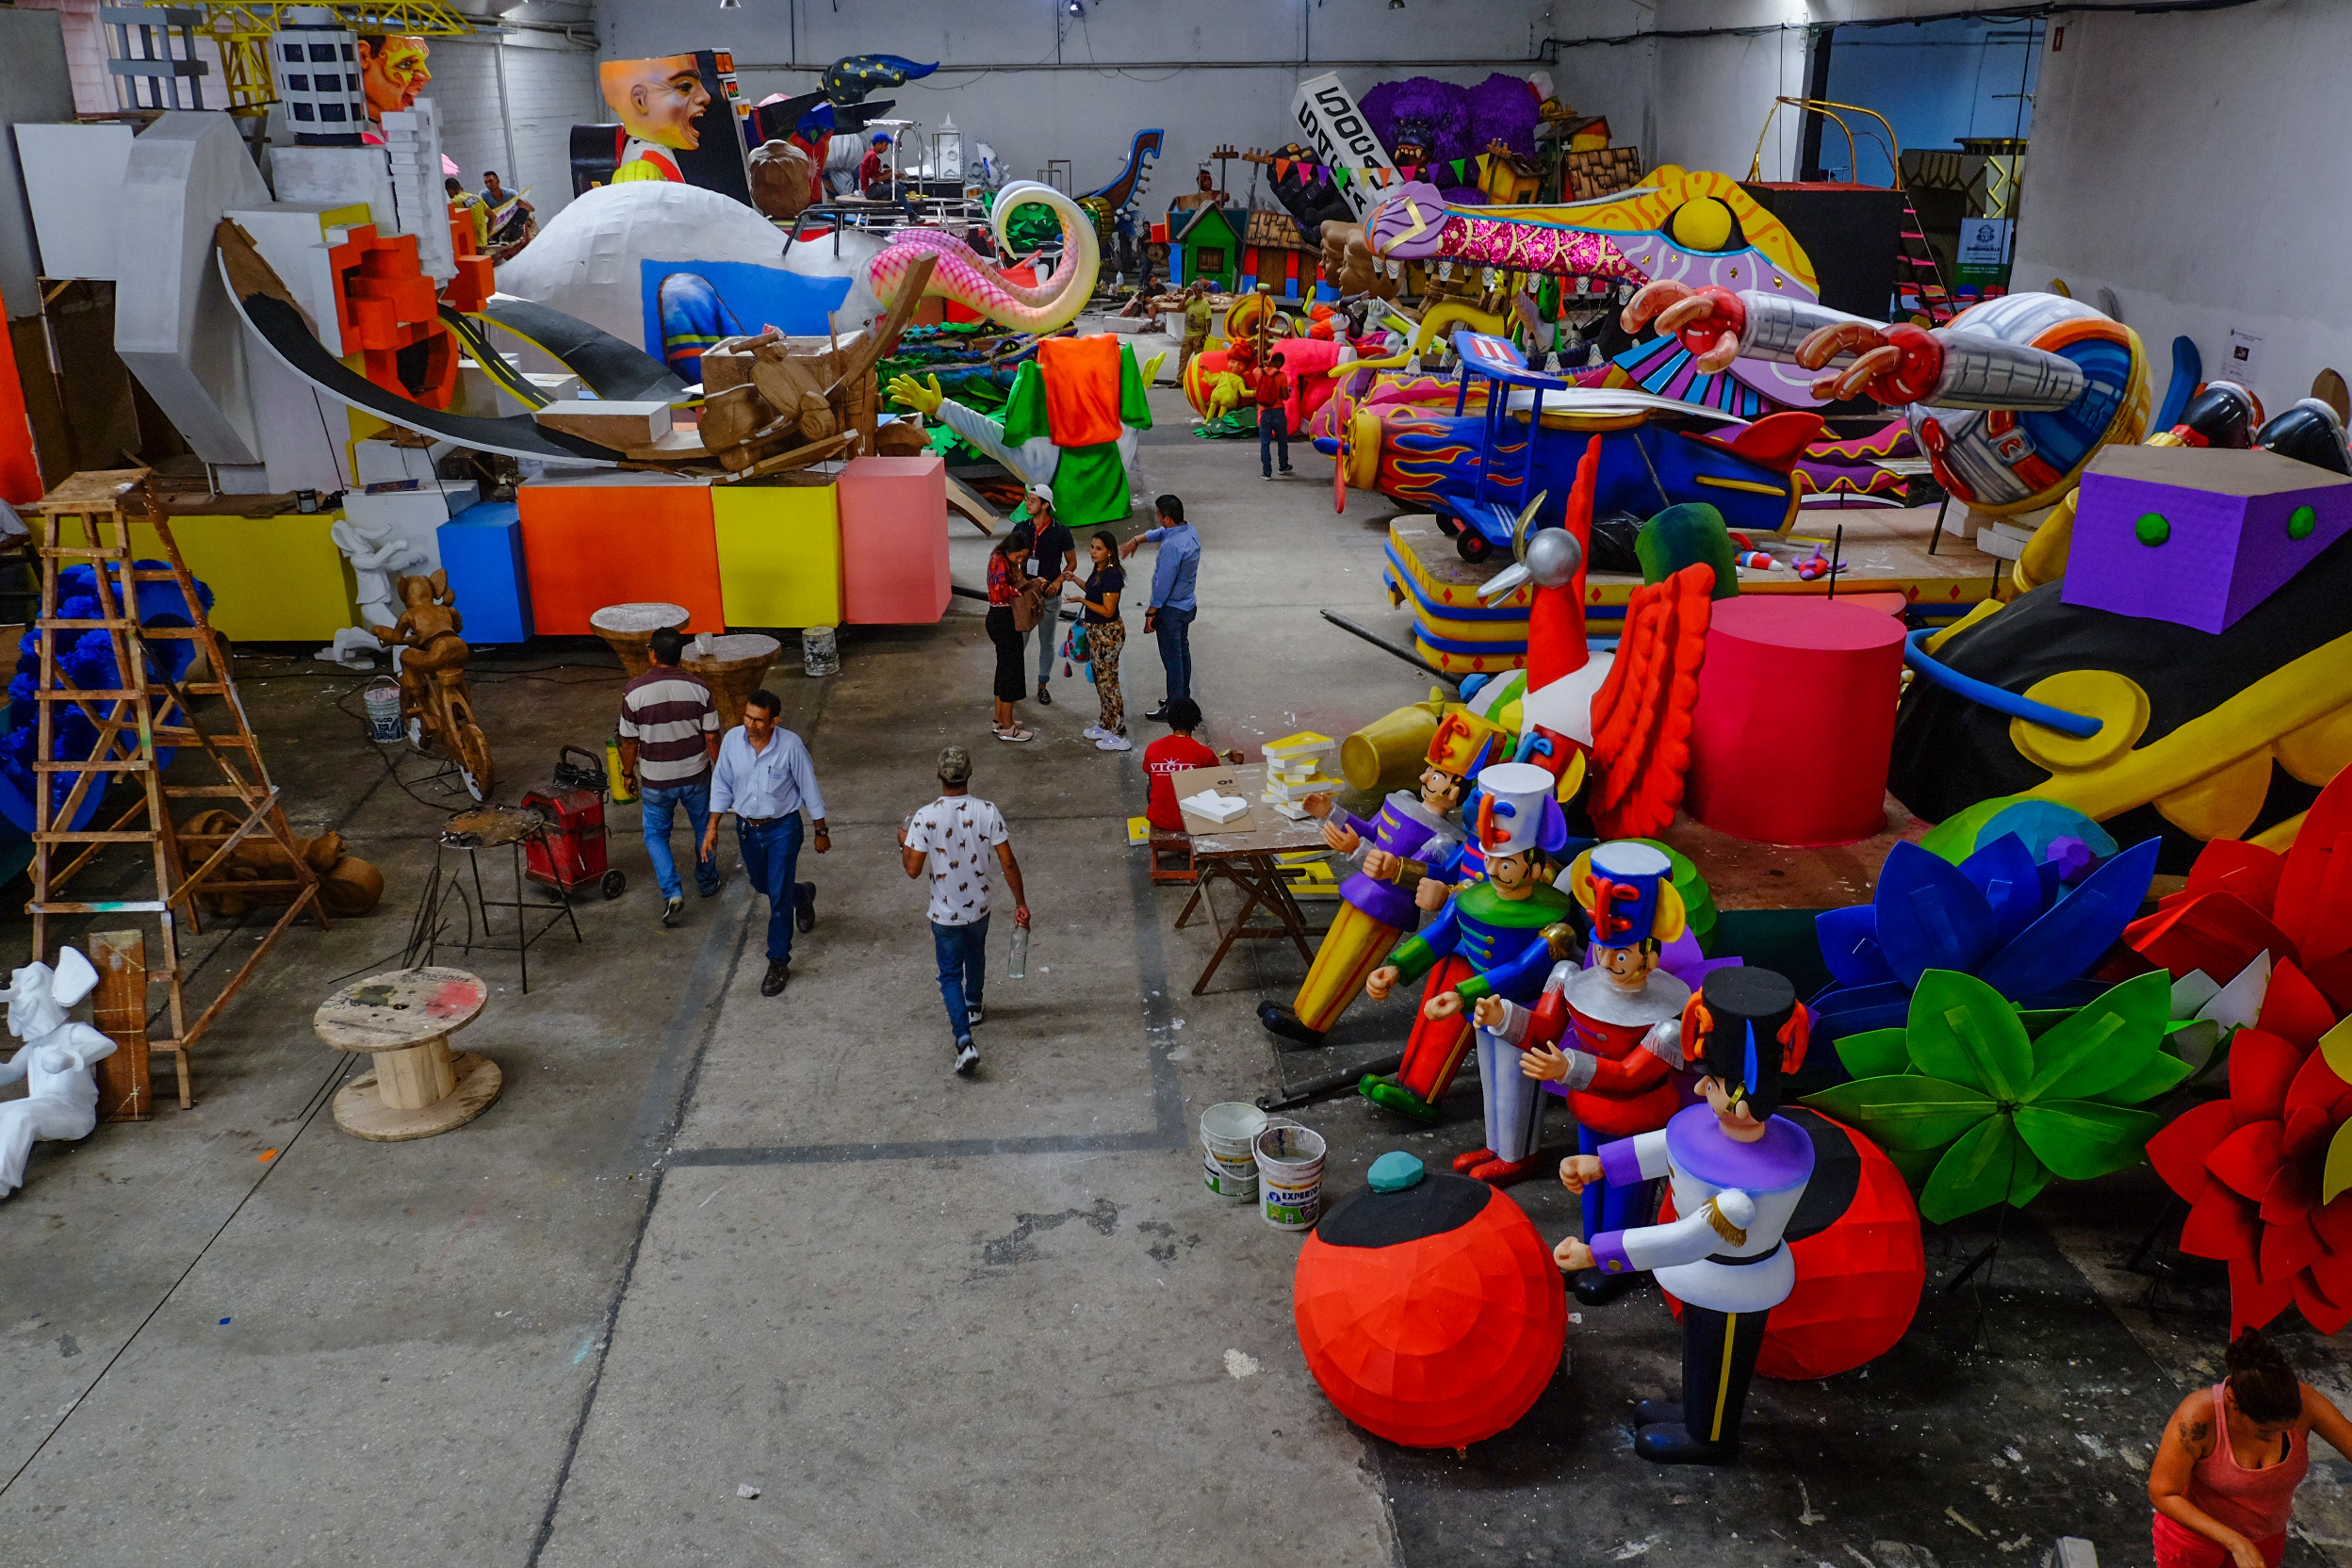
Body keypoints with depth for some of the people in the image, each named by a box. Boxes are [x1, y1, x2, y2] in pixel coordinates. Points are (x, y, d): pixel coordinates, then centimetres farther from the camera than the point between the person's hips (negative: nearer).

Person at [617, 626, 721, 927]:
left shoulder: (634, 691, -17)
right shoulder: (697, 688, -13)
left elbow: (629, 742, -9)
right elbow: (711, 737, -7)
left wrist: (628, 773, 9)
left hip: (655, 779, -1)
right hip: (695, 775, 2)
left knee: (656, 835, 16)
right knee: (704, 828, 24)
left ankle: (672, 892, 0)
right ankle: (707, 882, 40)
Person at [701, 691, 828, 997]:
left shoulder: (790, 745, -22)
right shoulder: (732, 740, -12)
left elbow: (809, 789, -10)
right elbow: (722, 785, 1)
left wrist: (821, 832, -3)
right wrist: (712, 827, 0)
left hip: (783, 828, -5)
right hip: (747, 828, 5)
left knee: (779, 897, -5)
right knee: (762, 885, 24)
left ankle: (779, 963, 9)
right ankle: (802, 895, 56)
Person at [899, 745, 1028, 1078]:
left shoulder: (924, 817, -23)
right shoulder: (988, 811, -17)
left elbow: (913, 869, -17)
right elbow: (1008, 863, -13)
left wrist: (903, 841, 3)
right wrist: (1021, 903, -2)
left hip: (945, 913, -3)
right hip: (979, 907, 3)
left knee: (950, 975, 10)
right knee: (975, 957, 30)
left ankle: (964, 1040, -7)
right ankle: (973, 1006, 56)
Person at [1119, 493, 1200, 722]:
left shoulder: (1172, 546, -30)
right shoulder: (1190, 531, -1)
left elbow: (1164, 584, -26)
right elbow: (1160, 532, 20)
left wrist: (1151, 613, -18)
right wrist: (1137, 540, 10)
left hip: (1170, 609, -10)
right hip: (1187, 605, 10)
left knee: (1172, 658, 2)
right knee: (1182, 652, 21)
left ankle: (1174, 709, 12)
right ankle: (1183, 698, 35)